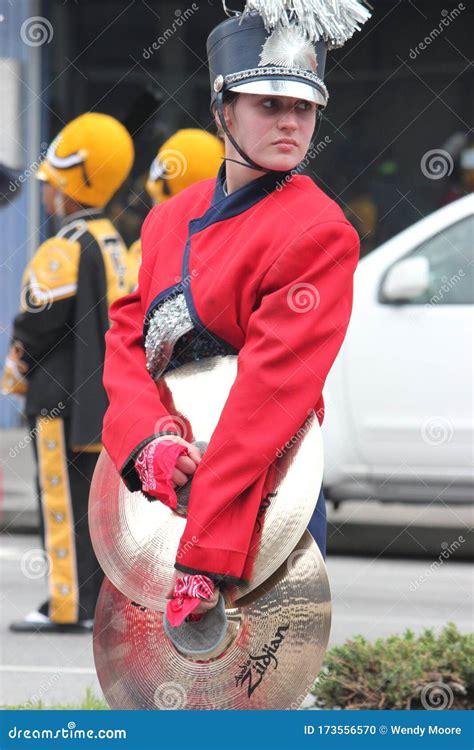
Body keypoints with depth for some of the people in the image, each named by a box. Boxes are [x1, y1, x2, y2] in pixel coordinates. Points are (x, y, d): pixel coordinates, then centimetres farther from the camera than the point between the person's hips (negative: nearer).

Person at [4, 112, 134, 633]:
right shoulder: (113, 244, 13)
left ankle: (68, 606, -6)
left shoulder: (65, 252, -17)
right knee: (97, 500, 12)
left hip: (66, 400, -9)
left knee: (65, 500, -6)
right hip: (107, 400, 9)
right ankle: (100, 602, 14)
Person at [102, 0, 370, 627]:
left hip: (261, 494, -6)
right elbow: (128, 339, 5)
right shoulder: (170, 218, 10)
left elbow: (271, 392, -20)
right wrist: (146, 436, -19)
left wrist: (203, 557, -26)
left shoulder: (318, 233, -12)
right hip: (160, 481, 6)